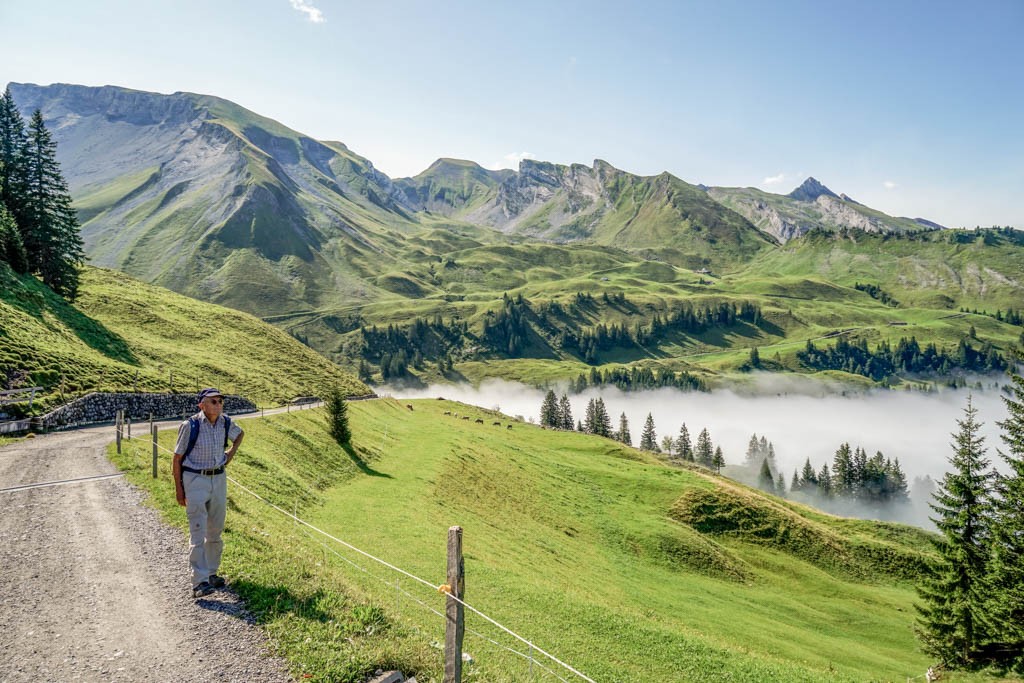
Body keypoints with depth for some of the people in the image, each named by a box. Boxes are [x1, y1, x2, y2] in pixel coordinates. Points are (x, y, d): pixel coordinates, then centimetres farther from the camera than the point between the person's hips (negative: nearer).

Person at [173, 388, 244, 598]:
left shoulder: (225, 423, -2)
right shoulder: (190, 425, -15)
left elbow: (240, 434, 23)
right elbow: (177, 457, -7)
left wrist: (230, 454, 9)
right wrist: (178, 488, -7)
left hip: (218, 479, 5)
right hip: (195, 480, -5)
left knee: (215, 531, 12)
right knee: (198, 531, -11)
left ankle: (211, 573, 26)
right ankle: (200, 582, -12)